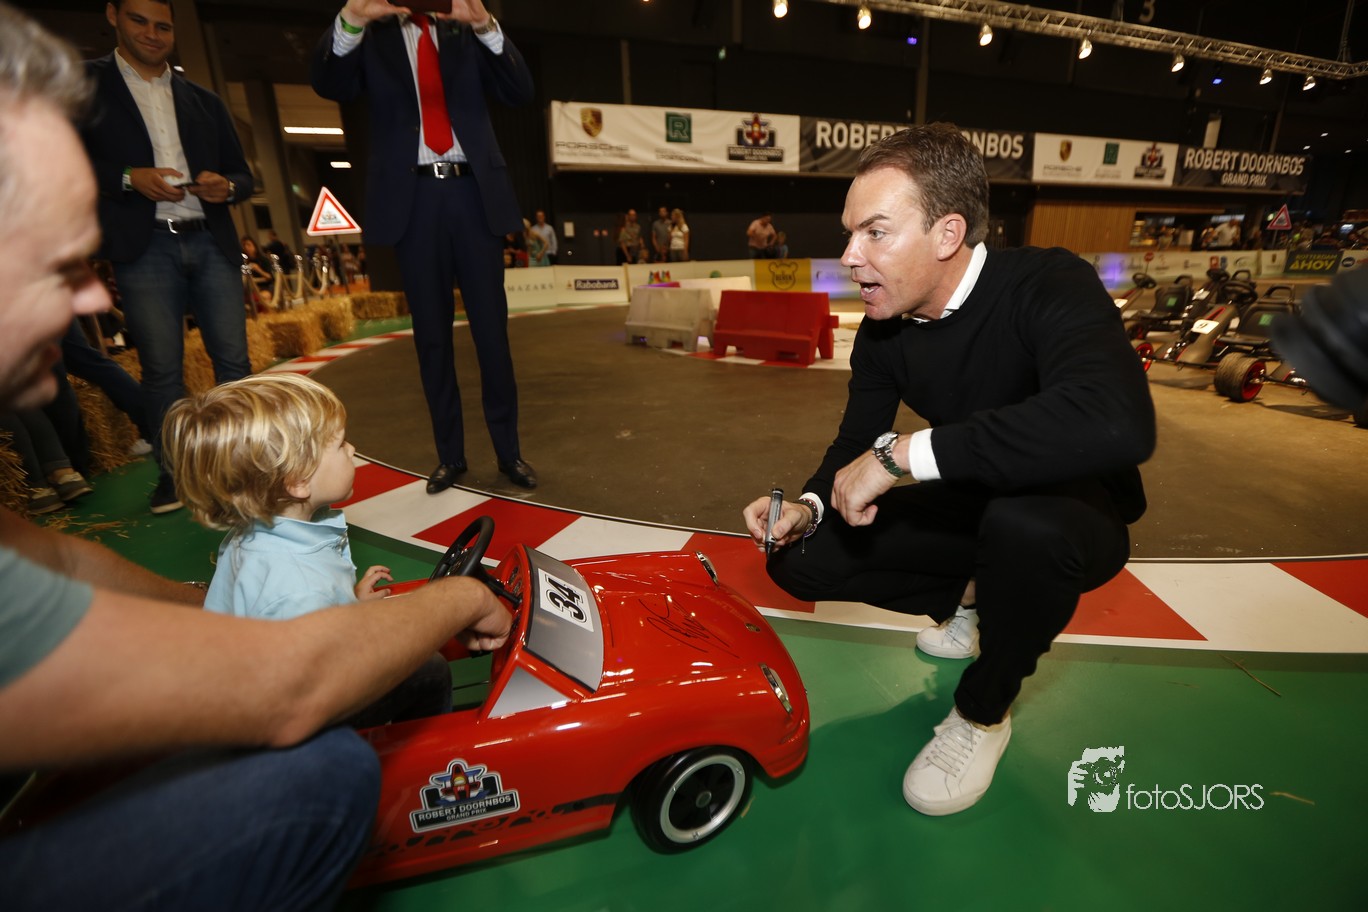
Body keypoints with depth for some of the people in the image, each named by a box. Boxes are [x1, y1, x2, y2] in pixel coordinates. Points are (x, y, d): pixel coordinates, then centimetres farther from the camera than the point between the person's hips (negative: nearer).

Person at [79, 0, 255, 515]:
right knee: (161, 369, -3)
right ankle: (174, 475, 6)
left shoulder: (204, 101, 19)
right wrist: (128, 178, -14)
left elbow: (242, 175, 18)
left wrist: (225, 186, -4)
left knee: (233, 359, -2)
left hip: (211, 244, 3)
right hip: (145, 249, -2)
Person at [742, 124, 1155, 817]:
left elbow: (1117, 424, -45)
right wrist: (811, 504, -22)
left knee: (1023, 522, -41)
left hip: (1073, 512, -5)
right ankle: (966, 603, 16)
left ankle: (984, 712, -9)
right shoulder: (884, 331, -8)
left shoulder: (1045, 286, -27)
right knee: (801, 559, -8)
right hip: (968, 507, 5)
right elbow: (856, 442, 0)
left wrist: (903, 452, -42)